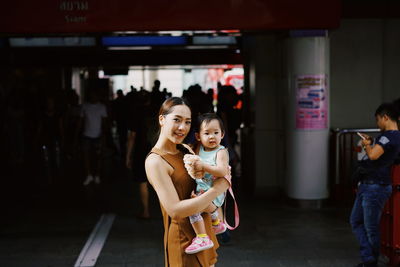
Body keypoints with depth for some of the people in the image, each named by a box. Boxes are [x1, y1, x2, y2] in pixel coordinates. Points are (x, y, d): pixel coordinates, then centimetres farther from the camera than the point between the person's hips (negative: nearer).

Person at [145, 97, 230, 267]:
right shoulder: (155, 161, -18)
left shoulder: (184, 151, 6)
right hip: (184, 239, -8)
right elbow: (175, 210, -26)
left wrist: (203, 171, -11)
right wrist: (217, 189, -21)